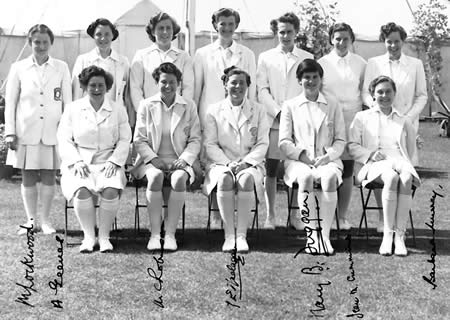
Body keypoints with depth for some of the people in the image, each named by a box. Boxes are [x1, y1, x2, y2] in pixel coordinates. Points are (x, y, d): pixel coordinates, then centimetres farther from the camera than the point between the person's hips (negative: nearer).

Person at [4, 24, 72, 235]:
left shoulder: (61, 68, 6)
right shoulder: (18, 68, 5)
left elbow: (67, 101, 7)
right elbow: (10, 102, 7)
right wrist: (10, 132, 1)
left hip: (52, 133, 0)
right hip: (26, 132, 0)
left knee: (48, 178, 4)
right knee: (28, 178, 6)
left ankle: (45, 220, 16)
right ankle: (31, 220, 17)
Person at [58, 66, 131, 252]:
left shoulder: (118, 110, 12)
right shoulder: (73, 109, 10)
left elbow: (124, 140, 7)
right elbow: (64, 140, 5)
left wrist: (113, 161, -8)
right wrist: (76, 162, -9)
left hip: (108, 164, 0)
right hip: (80, 164, 0)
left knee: (111, 191, -29)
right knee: (82, 192, -30)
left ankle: (104, 236, -12)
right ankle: (88, 236, -13)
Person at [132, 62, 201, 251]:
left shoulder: (189, 106, 8)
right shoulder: (146, 105, 7)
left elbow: (195, 140, 7)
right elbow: (139, 140, 4)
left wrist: (184, 159, -10)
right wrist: (154, 159, -12)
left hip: (179, 161, 0)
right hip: (151, 160, 0)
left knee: (179, 178, -33)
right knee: (156, 176, -34)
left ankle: (170, 233, -27)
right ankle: (154, 234, -29)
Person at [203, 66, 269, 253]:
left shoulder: (258, 111, 12)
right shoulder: (214, 111, 9)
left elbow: (263, 144, 5)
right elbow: (210, 144, 2)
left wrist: (245, 162, -12)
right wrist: (228, 163, -13)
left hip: (250, 163, 0)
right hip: (221, 163, 0)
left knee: (246, 178, -35)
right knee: (225, 179, -35)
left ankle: (242, 235, -32)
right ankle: (228, 235, -30)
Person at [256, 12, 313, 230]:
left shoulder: (307, 58, 12)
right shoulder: (265, 57, 12)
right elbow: (262, 90, 5)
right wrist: (278, 112, -8)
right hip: (273, 121, 0)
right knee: (271, 170, 0)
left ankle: (295, 215, 7)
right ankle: (270, 216, 8)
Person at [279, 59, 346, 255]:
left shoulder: (332, 106, 17)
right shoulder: (290, 106, 14)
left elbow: (340, 140, 11)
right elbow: (284, 142, 7)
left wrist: (328, 156, -8)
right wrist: (302, 154, -11)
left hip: (327, 160, 1)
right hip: (298, 160, -1)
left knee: (329, 177, -35)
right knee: (306, 177, -36)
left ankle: (325, 235, -34)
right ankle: (311, 234, -32)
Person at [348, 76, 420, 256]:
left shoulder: (404, 121, 27)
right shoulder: (362, 117, 20)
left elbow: (410, 150, 31)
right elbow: (352, 146, 11)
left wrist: (404, 164, 11)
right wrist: (371, 154, -6)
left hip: (400, 161, 2)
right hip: (375, 165, -2)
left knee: (406, 179, -37)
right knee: (392, 177, -39)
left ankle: (400, 235, -38)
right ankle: (388, 233, -36)